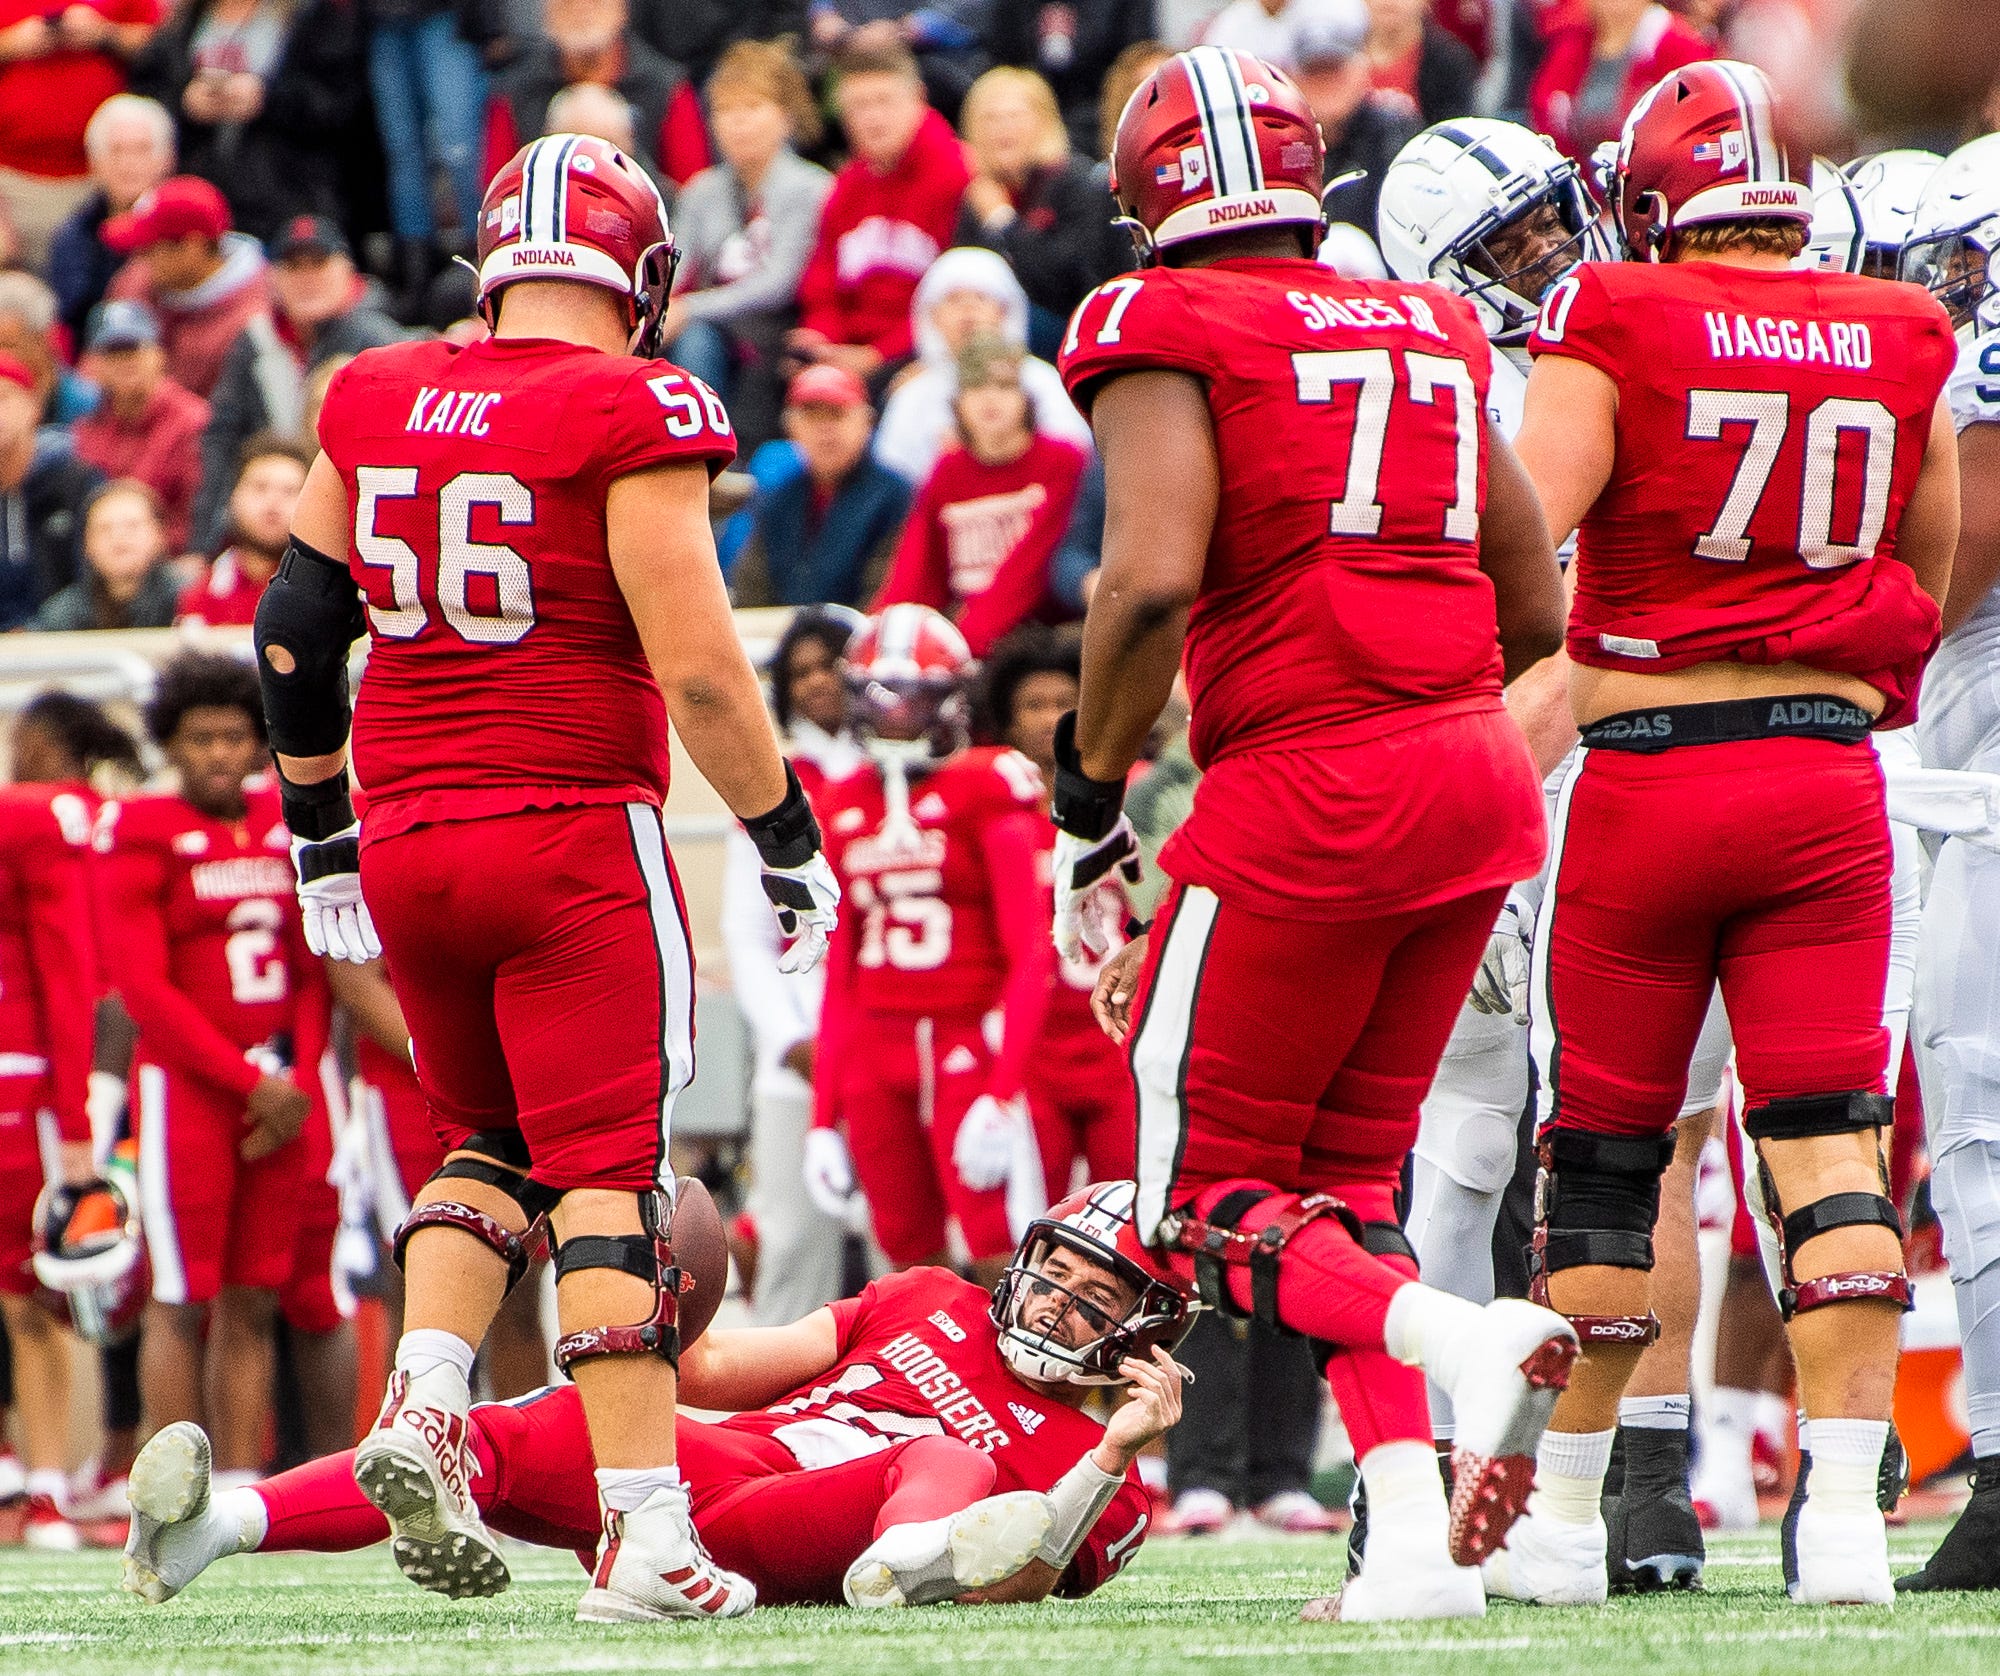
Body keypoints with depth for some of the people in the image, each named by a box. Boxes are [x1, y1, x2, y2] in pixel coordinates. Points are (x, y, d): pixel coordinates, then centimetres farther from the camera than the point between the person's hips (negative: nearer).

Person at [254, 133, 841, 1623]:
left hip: (405, 836, 5)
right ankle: (646, 1531, -9)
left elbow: (296, 633, 13)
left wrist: (321, 829, 24)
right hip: (576, 832, -5)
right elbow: (697, 664, -13)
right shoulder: (635, 413, -10)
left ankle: (424, 1398, 2)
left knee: (491, 1139, 22)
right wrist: (788, 839, -2)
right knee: (607, 1167, -4)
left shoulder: (372, 401, 8)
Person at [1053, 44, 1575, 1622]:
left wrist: (1090, 799, -6)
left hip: (1308, 797, -6)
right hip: (1481, 776, 6)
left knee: (1210, 1203, 4)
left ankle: (1467, 1339, -22)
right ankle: (1418, 1530, 1)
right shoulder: (1428, 334, 15)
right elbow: (1536, 610, 17)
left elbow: (1152, 577, -17)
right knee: (1344, 1171, 17)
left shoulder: (1163, 330, -4)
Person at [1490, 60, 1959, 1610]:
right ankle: (1846, 1511, -8)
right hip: (1830, 781, 2)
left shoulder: (1613, 329, -7)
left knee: (1605, 1152, 7)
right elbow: (1930, 586, 16)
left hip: (1648, 775, -2)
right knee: (1828, 1144, 1)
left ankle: (1565, 1515, 14)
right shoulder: (1899, 346, 5)